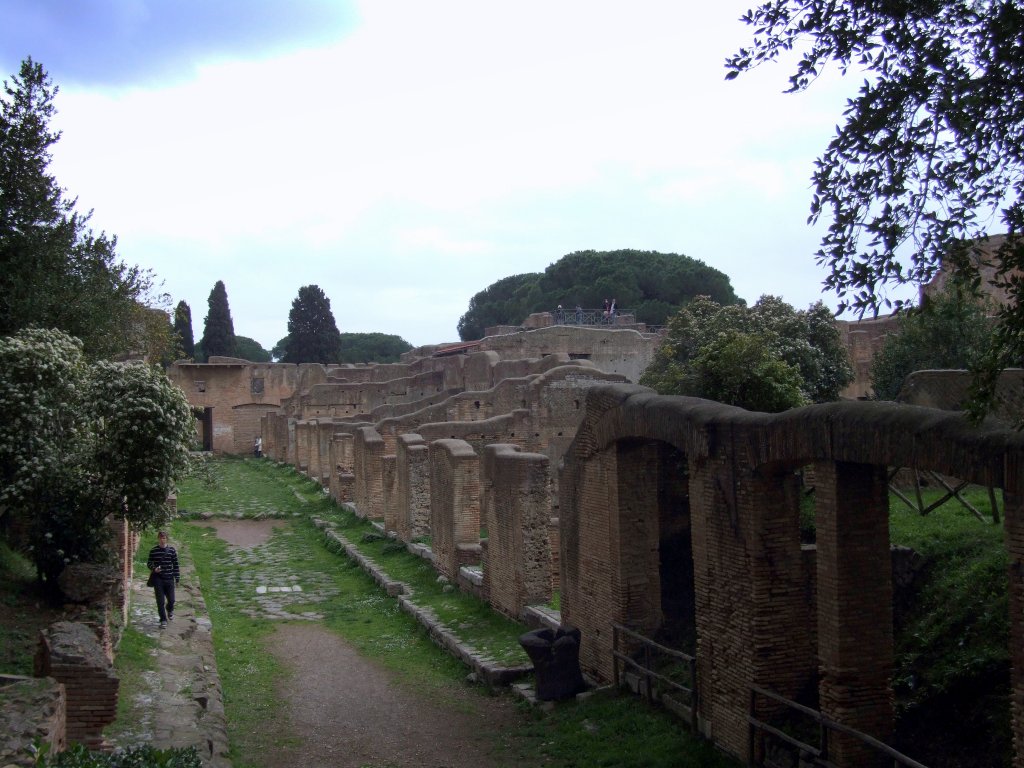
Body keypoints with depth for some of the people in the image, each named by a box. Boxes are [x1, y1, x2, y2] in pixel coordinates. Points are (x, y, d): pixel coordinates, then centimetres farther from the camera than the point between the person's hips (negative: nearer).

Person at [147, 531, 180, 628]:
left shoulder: (172, 550, 1)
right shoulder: (153, 551, 0)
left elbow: (175, 564, 6)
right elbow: (149, 563, 7)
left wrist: (177, 578, 4)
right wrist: (154, 569, -15)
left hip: (169, 579, 1)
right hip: (158, 579, -1)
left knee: (171, 599, 6)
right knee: (160, 601, -4)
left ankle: (170, 610, 40)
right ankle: (163, 620, 6)